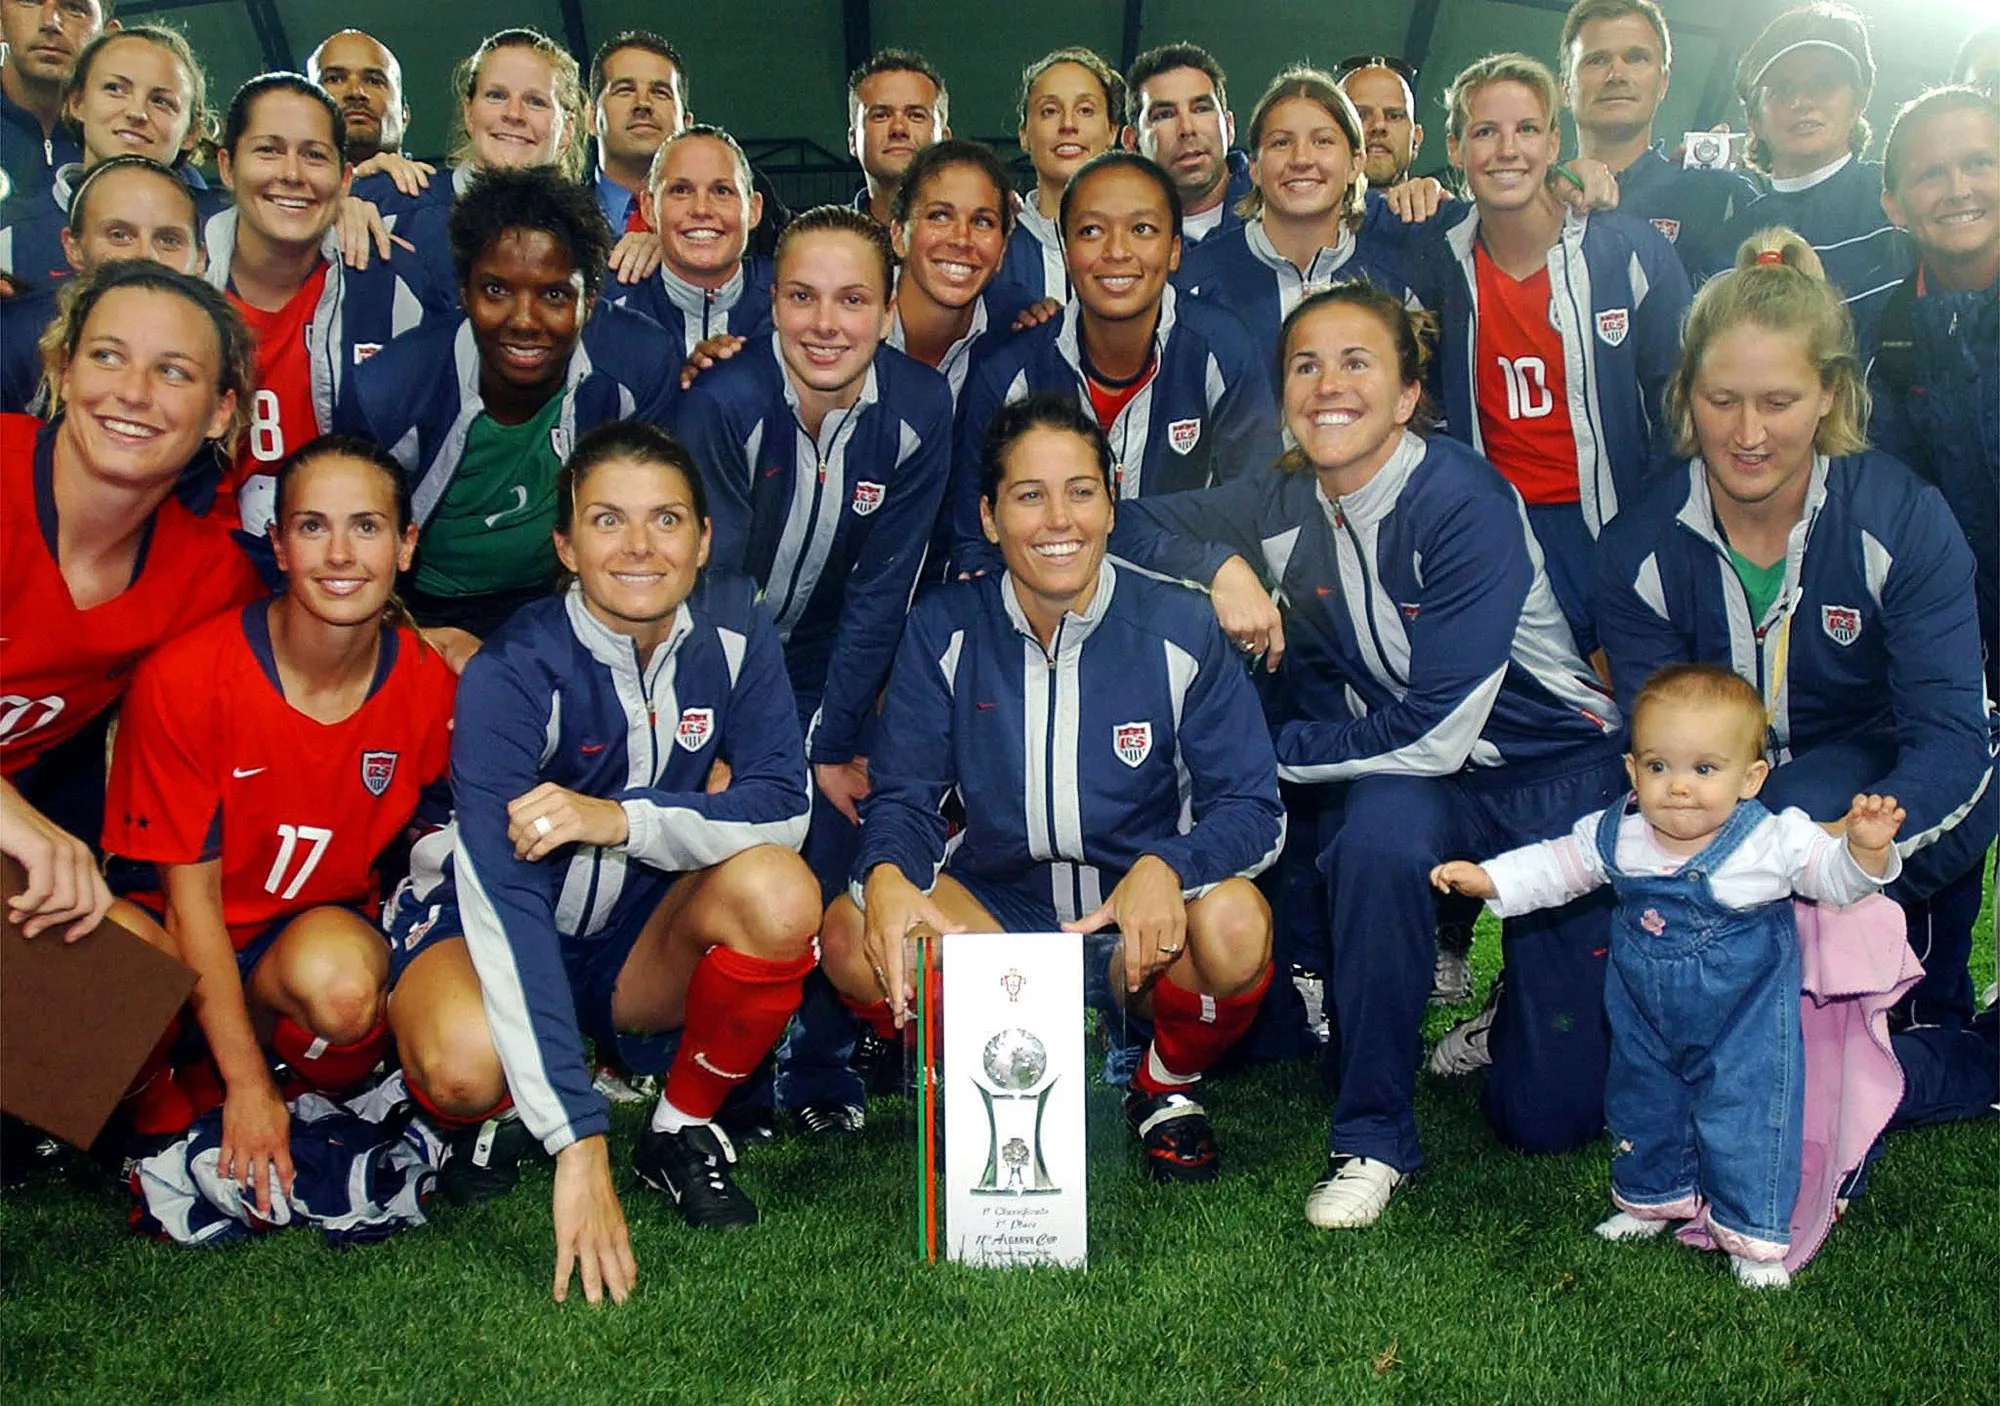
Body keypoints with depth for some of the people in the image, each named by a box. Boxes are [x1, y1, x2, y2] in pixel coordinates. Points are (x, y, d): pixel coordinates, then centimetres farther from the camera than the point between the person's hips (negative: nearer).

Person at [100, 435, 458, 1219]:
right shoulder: (184, 681, -19)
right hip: (191, 946, -1)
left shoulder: (430, 687, -11)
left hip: (328, 928, 1)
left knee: (338, 979, -35)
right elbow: (191, 895, -14)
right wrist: (248, 1086, -14)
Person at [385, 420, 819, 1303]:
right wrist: (579, 1148, -40)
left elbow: (784, 806, -15)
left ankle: (681, 1130, -2)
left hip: (641, 944, 3)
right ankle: (496, 1122, 5)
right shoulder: (514, 673, -24)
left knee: (780, 893, -28)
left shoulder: (731, 633, -11)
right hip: (498, 932, -3)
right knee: (467, 1067, -36)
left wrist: (619, 818, -34)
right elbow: (504, 897, -33)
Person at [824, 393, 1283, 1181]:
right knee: (852, 936, -26)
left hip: (1142, 937, -1)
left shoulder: (1179, 630, -8)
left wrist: (1166, 867, -32)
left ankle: (1167, 1088, 1)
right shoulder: (945, 630, -3)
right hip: (995, 915, 1)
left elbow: (1253, 809, -10)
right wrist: (886, 875, -28)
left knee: (1233, 923, -34)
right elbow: (904, 796, -3)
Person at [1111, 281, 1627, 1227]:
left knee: (1548, 1116, -11)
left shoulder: (1467, 503, -23)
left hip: (1552, 773, -4)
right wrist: (1222, 566, -23)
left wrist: (1265, 750, -19)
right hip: (1405, 784, 4)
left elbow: (1436, 734, -28)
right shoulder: (1286, 505, -6)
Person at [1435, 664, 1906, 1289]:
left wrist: (1865, 848, -32)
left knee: (1747, 1114, -1)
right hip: (1645, 1019, 4)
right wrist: (1485, 878, -8)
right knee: (1643, 1103, 20)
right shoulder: (1614, 835, -11)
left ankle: (1753, 1233, 19)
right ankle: (1653, 1197, 45)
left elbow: (1835, 878, -11)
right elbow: (1554, 866, 1)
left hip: (1744, 1018, -4)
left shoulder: (1775, 839, -18)